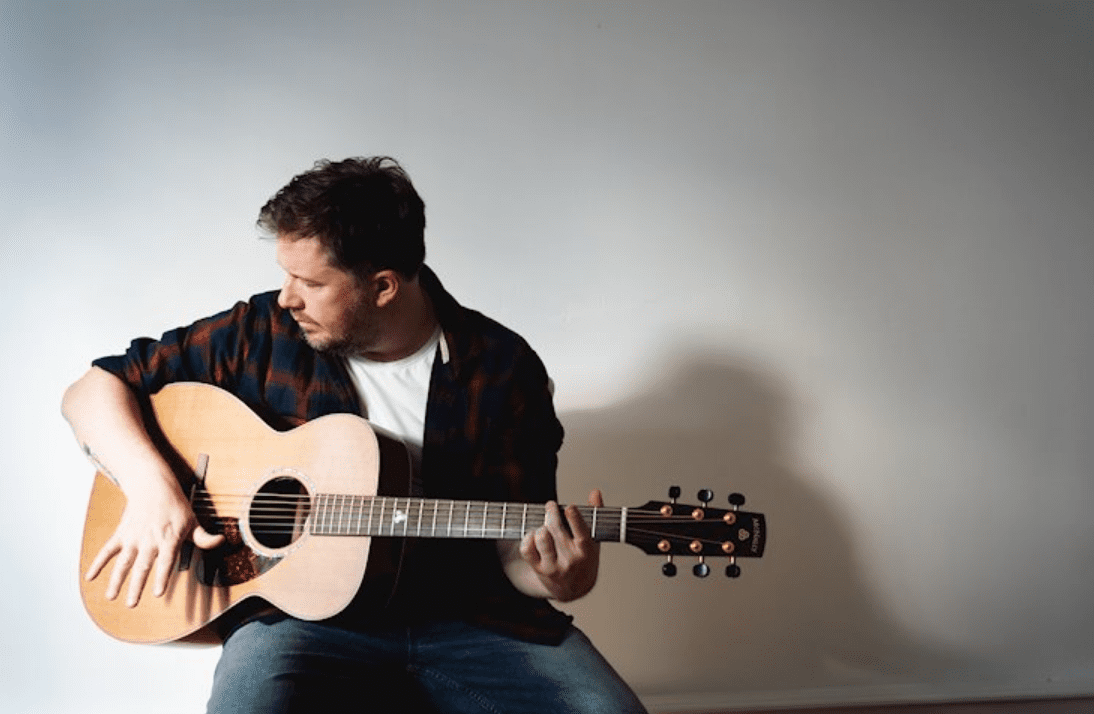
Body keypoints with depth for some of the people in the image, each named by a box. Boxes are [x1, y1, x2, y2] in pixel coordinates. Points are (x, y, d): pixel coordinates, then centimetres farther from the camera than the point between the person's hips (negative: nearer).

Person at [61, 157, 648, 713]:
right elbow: (92, 390, 5)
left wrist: (559, 581, -21)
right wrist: (150, 481, -14)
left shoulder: (504, 370, -3)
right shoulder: (265, 334, -2)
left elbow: (514, 548, 1)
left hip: (469, 622, 1)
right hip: (302, 615, 0)